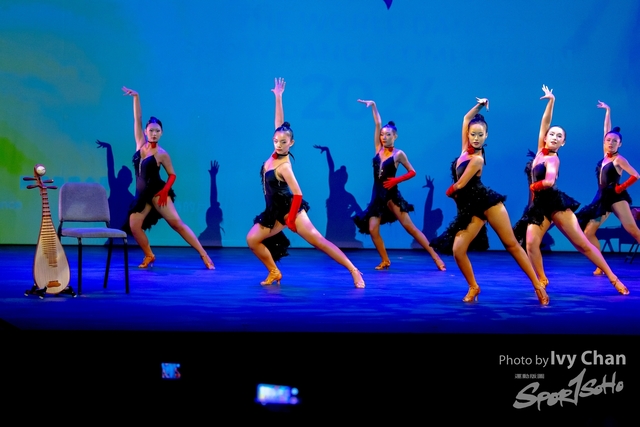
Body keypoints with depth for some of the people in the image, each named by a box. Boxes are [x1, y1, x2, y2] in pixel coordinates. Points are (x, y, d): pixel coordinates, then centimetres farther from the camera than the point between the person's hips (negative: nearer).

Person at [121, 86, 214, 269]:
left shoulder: (162, 154, -7)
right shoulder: (141, 143, 3)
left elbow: (172, 175, 0)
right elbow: (137, 119, 1)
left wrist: (165, 190, -16)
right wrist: (136, 97, -6)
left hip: (157, 192, -5)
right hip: (142, 194, 5)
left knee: (176, 223, -13)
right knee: (134, 226, -6)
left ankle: (204, 255, -14)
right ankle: (149, 256, 16)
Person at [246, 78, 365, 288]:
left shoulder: (284, 166, -22)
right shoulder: (275, 155, -3)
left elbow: (298, 194, -24)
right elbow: (279, 123, 0)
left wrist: (291, 219, -20)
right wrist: (278, 97, -2)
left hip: (290, 209, -8)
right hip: (275, 211, 8)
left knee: (317, 240, -12)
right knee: (252, 239, 0)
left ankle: (354, 271, -13)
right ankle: (274, 273, 14)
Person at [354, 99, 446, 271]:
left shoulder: (398, 154, -5)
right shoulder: (379, 149, 6)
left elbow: (412, 172, 1)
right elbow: (378, 124, 7)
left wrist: (396, 180, -11)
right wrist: (373, 106, 5)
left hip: (391, 195, -5)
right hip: (377, 195, 5)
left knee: (409, 227, -10)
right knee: (372, 229, -7)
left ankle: (435, 257, -9)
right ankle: (385, 261, 6)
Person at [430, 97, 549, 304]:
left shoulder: (477, 159, -15)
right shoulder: (467, 149, 5)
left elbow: (460, 185, -12)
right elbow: (466, 119, 14)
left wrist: (449, 192, 7)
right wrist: (479, 105, 5)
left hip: (486, 202, -6)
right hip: (470, 208, 6)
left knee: (512, 244, -5)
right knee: (457, 250, -9)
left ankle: (537, 286, -2)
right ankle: (473, 287, 10)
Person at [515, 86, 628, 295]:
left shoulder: (553, 159, -7)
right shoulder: (541, 151, 10)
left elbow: (549, 182, -24)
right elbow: (544, 123, 6)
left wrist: (533, 186, -7)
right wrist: (551, 102, 6)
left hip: (555, 202, -6)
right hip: (539, 206, 6)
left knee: (582, 243, -6)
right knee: (531, 243, -15)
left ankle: (613, 278, -2)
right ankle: (542, 281, -1)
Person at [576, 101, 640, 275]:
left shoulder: (619, 159, -6)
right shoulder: (606, 155, 8)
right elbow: (607, 131, 13)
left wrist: (622, 187, -5)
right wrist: (607, 111, 19)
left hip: (616, 197, -6)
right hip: (602, 198, 6)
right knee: (588, 233, -1)